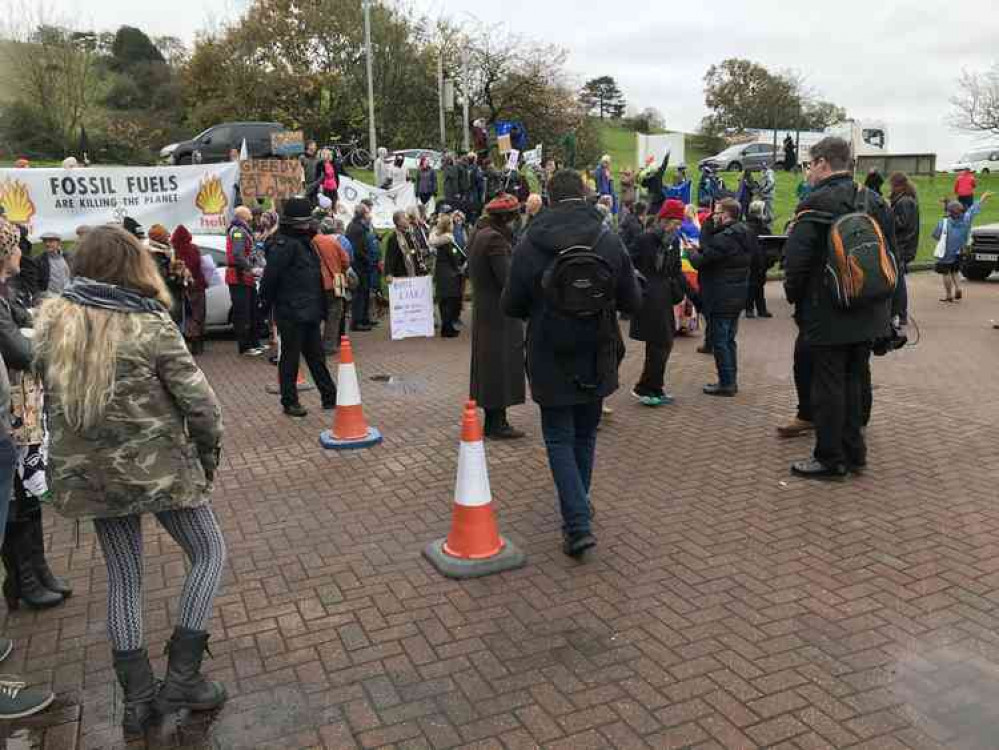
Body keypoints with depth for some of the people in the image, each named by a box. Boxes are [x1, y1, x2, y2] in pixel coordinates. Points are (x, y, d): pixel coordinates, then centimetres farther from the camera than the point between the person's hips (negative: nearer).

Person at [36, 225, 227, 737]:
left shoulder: (49, 320, 0)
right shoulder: (149, 324, -14)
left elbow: (50, 393, 6)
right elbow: (197, 399, -15)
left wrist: (79, 445, 17)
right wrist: (209, 450, 1)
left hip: (86, 471, 5)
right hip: (157, 465, -5)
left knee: (123, 577, 17)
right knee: (209, 553, 13)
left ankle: (138, 697, 21)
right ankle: (182, 677, 10)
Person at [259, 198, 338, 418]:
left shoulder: (304, 241, 14)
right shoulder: (283, 245, -15)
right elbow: (270, 277, -19)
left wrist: (320, 307, 18)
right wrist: (266, 303, -13)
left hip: (309, 312, 9)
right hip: (291, 313, -9)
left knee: (316, 356, 14)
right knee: (290, 358, 3)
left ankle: (330, 396, 20)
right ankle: (289, 402, 13)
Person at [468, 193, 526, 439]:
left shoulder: (480, 234, 11)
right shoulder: (495, 238, -19)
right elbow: (508, 279, -23)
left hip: (483, 310, 10)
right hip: (498, 314, -10)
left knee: (490, 365, 15)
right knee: (501, 365, -1)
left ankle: (493, 421, 24)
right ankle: (498, 424, 6)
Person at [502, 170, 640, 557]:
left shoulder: (529, 246, -10)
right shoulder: (610, 242, -5)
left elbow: (511, 306, -3)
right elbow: (631, 303, -1)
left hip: (550, 361, -2)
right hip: (597, 358, 3)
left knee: (559, 439, 6)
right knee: (585, 435, 20)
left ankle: (578, 524, -5)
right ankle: (578, 507, 34)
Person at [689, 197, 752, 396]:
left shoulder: (724, 238, -21)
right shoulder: (744, 235, 9)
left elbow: (700, 261, -19)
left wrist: (692, 252, 1)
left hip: (720, 299, -9)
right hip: (737, 296, 9)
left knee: (719, 341, 0)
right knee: (729, 339, 18)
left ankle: (726, 383, 5)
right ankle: (731, 381, 25)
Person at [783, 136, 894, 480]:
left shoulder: (816, 203, -15)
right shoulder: (875, 201, 8)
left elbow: (796, 258, -17)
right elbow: (892, 253, 14)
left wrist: (794, 296, -1)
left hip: (828, 315, -7)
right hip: (868, 315, 7)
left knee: (827, 385, 1)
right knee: (855, 380, 16)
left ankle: (830, 459, 9)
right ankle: (854, 452, 25)